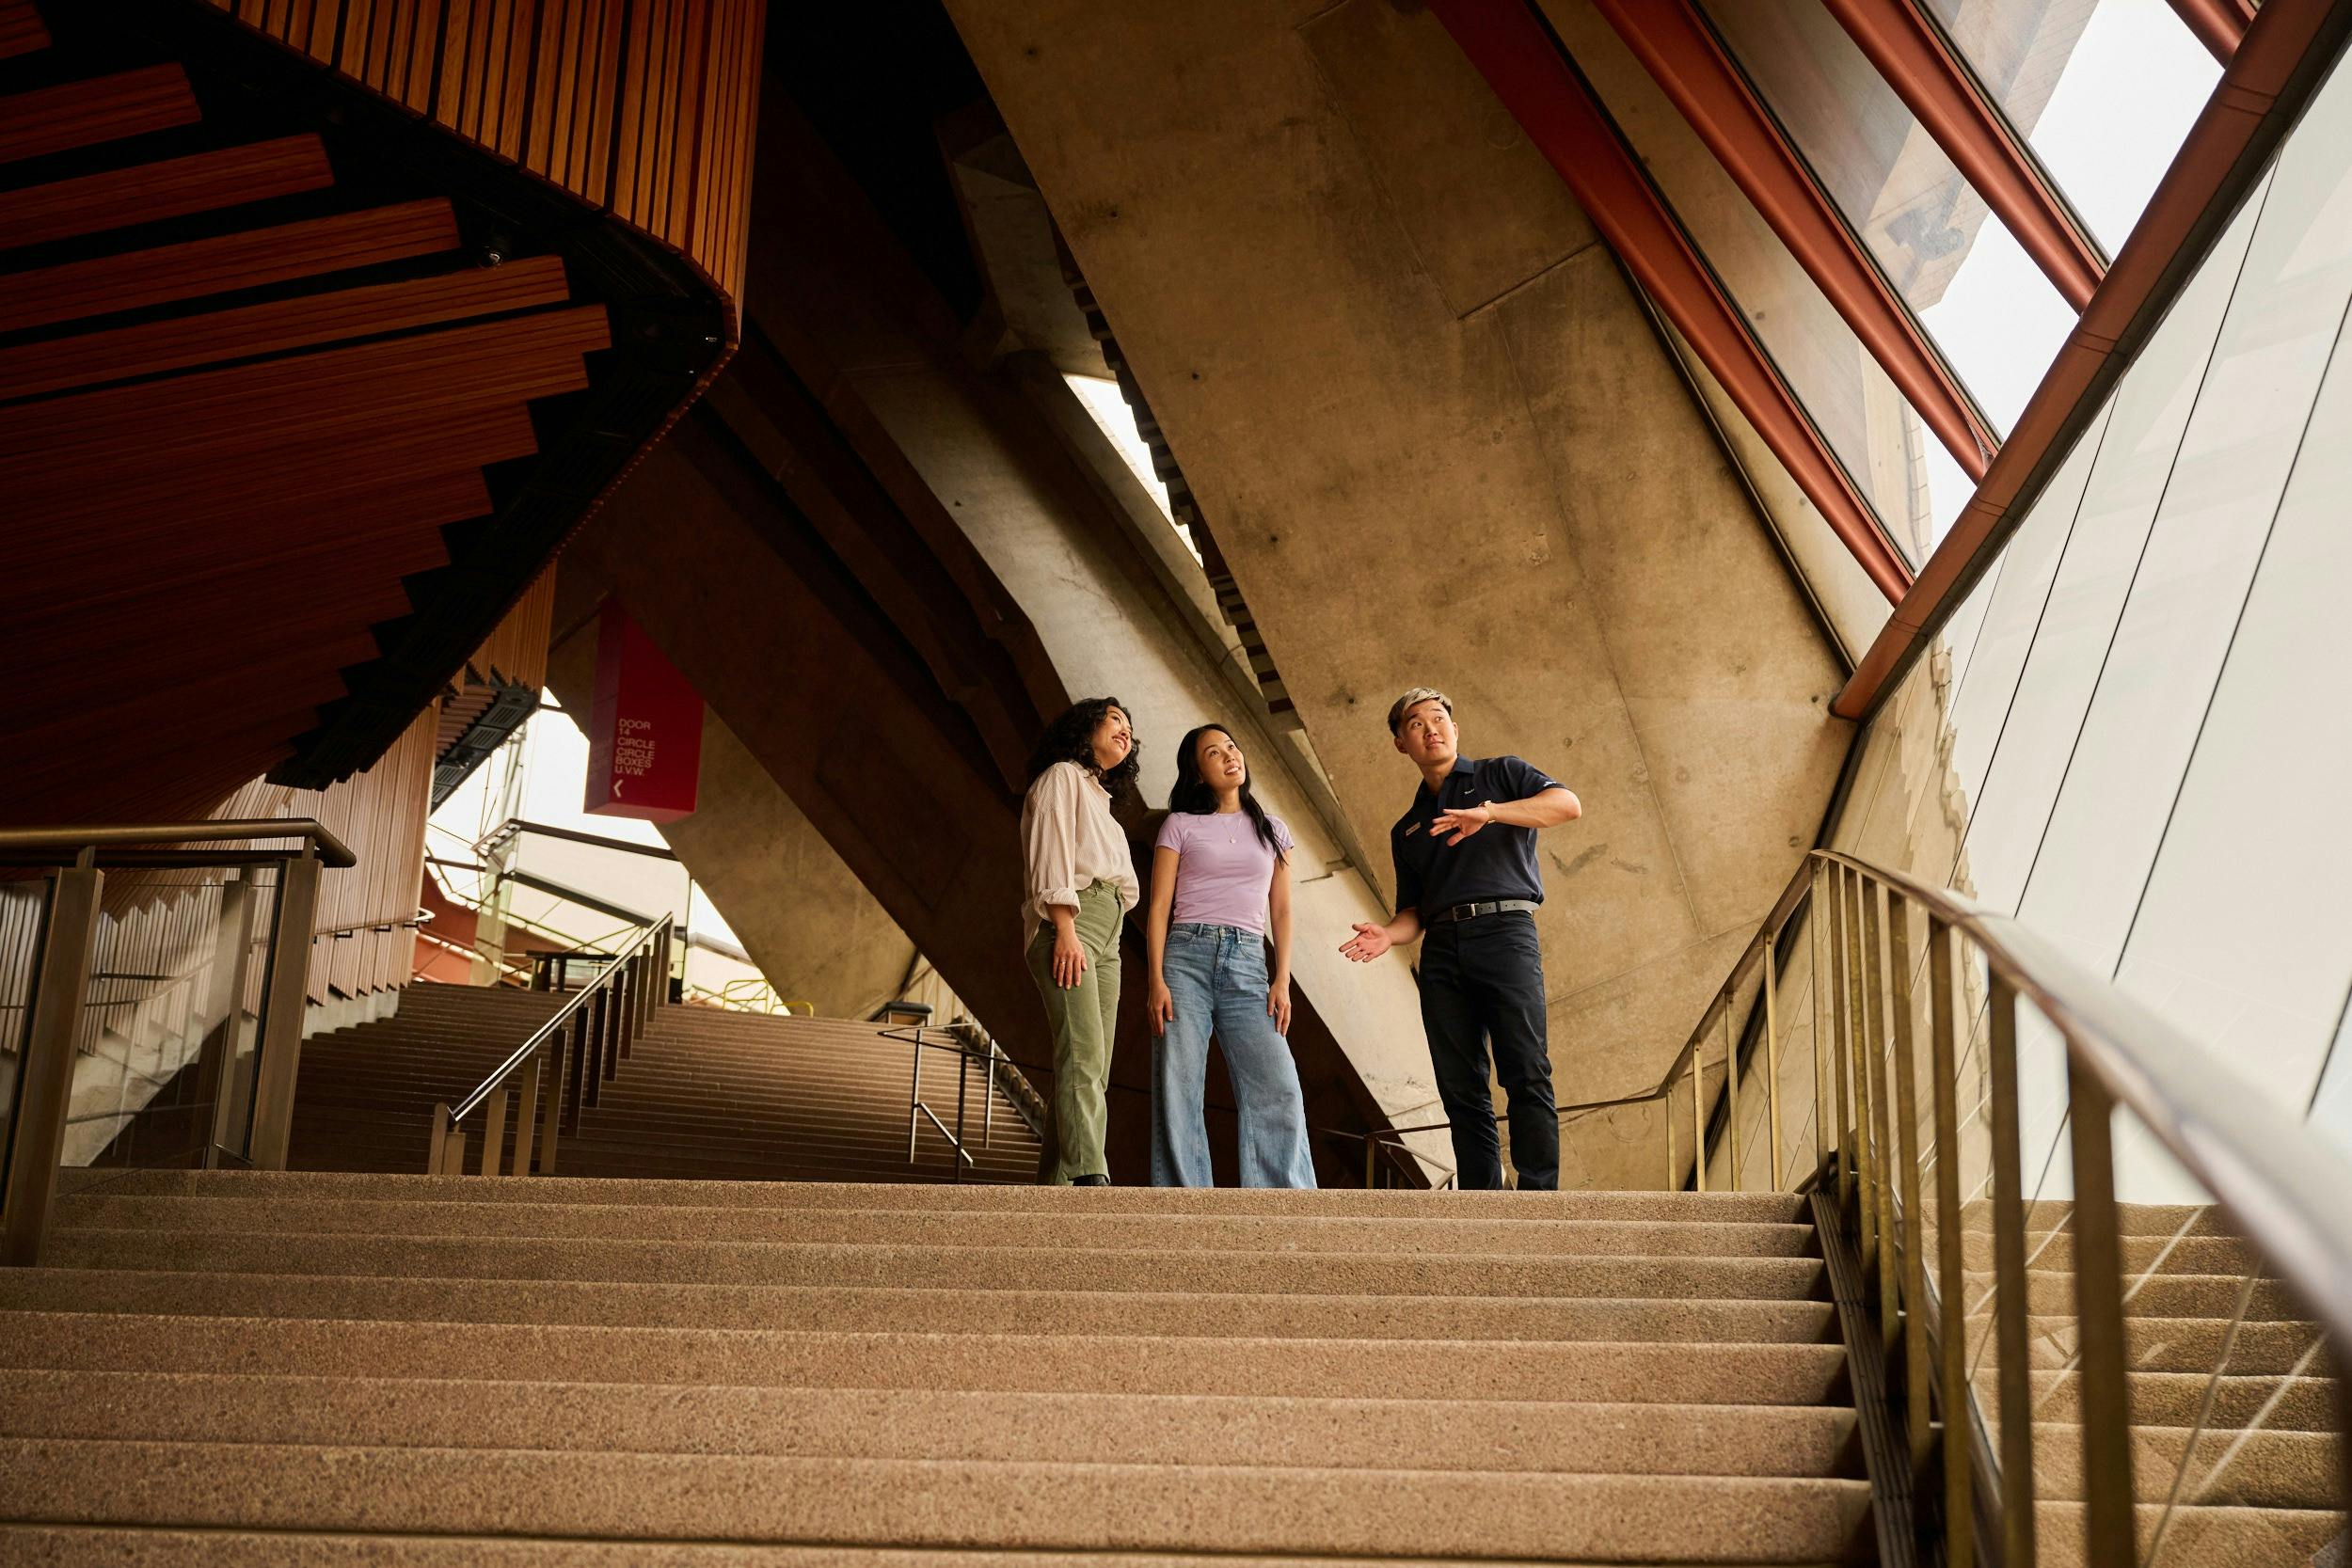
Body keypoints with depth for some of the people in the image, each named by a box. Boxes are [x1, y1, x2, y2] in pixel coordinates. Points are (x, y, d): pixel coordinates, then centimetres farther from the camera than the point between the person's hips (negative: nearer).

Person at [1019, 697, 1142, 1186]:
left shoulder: (1099, 798, 31)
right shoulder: (1061, 777, 6)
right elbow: (1050, 855, -7)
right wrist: (1066, 931, -19)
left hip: (1107, 932, 9)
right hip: (1070, 920, -9)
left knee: (1094, 1066, -3)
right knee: (1083, 1053, -22)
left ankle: (1063, 1181, -8)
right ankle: (1088, 1174, -32)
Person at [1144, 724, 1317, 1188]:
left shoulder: (1272, 831, 19)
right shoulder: (1180, 826, 10)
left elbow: (1281, 911, 14)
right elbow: (1159, 908, 4)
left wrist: (1282, 981, 1)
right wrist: (1157, 981, -8)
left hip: (1248, 963, 1)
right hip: (1185, 957, -1)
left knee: (1278, 1088, -14)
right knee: (1177, 1093, -9)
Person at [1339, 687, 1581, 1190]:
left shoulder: (1500, 775, 15)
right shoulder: (1406, 830, 27)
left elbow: (1568, 804, -3)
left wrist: (1488, 812, -15)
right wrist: (1387, 934, -2)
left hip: (1505, 929, -4)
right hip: (1441, 951, 4)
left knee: (1526, 1073, -16)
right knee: (1461, 1088, -3)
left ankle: (1538, 1197, -20)